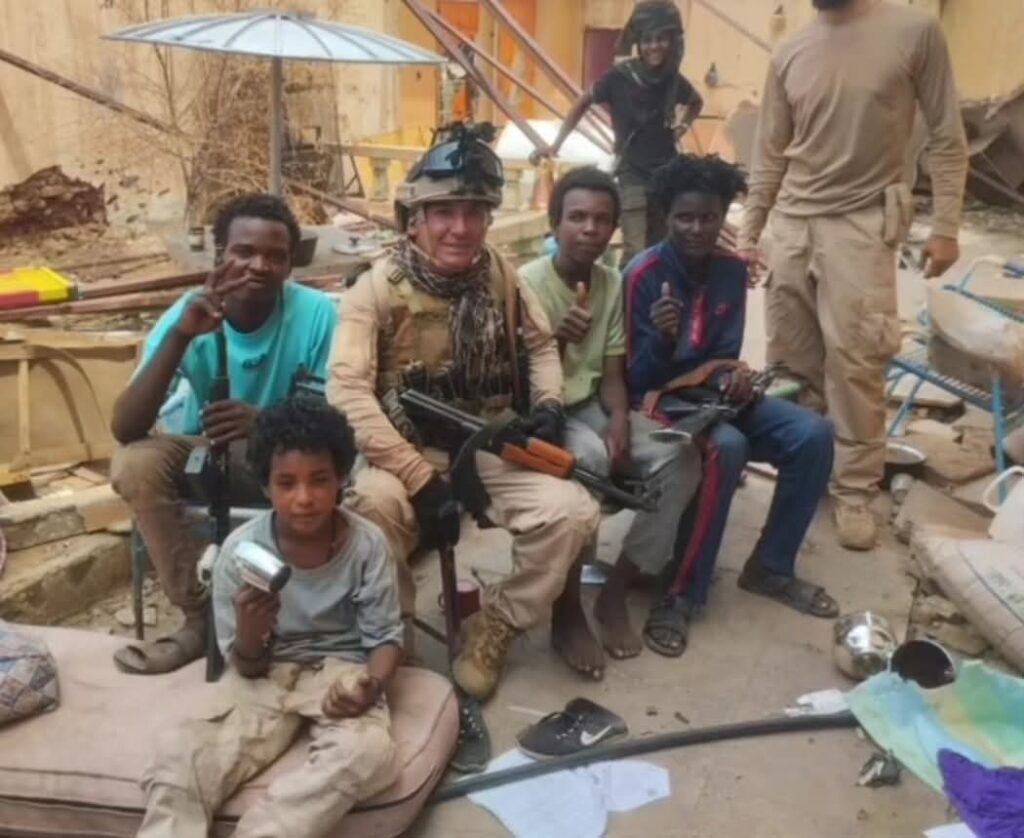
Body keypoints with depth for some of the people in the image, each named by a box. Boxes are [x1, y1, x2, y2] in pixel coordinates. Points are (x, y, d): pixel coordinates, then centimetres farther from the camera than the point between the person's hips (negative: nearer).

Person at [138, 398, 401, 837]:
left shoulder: (367, 544, -15)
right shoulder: (239, 550, -14)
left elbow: (385, 636, -6)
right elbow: (247, 667, -7)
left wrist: (372, 684, -29)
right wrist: (250, 635, -32)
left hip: (341, 669, 0)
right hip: (266, 673, 1)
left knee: (367, 752, -34)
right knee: (180, 755, -27)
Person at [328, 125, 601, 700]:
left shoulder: (501, 276, 1)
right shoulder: (380, 287, -12)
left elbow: (542, 346, 16)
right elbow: (347, 391, -22)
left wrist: (548, 404, -6)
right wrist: (422, 479, -28)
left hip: (493, 450, 4)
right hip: (409, 453, -3)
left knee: (574, 513, -20)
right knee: (373, 501, -36)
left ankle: (495, 627, 4)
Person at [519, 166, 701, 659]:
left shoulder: (612, 283, 4)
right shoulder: (526, 284, -13)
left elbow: (612, 373, 3)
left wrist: (619, 421, -18)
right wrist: (555, 340, -32)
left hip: (591, 407, 6)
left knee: (681, 457, -17)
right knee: (589, 458, -38)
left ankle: (615, 591, -8)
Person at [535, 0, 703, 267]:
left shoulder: (674, 80, 1)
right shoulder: (620, 76, -10)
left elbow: (697, 103, 24)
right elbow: (582, 104, 2)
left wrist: (684, 124, 6)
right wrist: (556, 145, -4)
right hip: (633, 176, -4)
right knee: (635, 253, -15)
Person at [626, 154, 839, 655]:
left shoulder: (731, 270, 2)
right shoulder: (643, 275, -16)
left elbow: (726, 353, 7)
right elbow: (637, 379, -15)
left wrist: (735, 375, -17)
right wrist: (660, 338, -35)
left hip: (712, 390, 6)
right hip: (661, 397, -6)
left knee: (812, 435, -13)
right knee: (726, 447, -36)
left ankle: (769, 568, 2)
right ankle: (680, 593, -24)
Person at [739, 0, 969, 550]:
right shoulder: (789, 54, 7)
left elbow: (946, 139, -1)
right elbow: (769, 155, 11)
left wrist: (946, 227, -7)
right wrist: (748, 233, 9)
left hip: (863, 224, -4)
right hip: (790, 224, 4)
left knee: (854, 362, -6)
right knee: (791, 361, 8)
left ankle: (854, 490, 5)